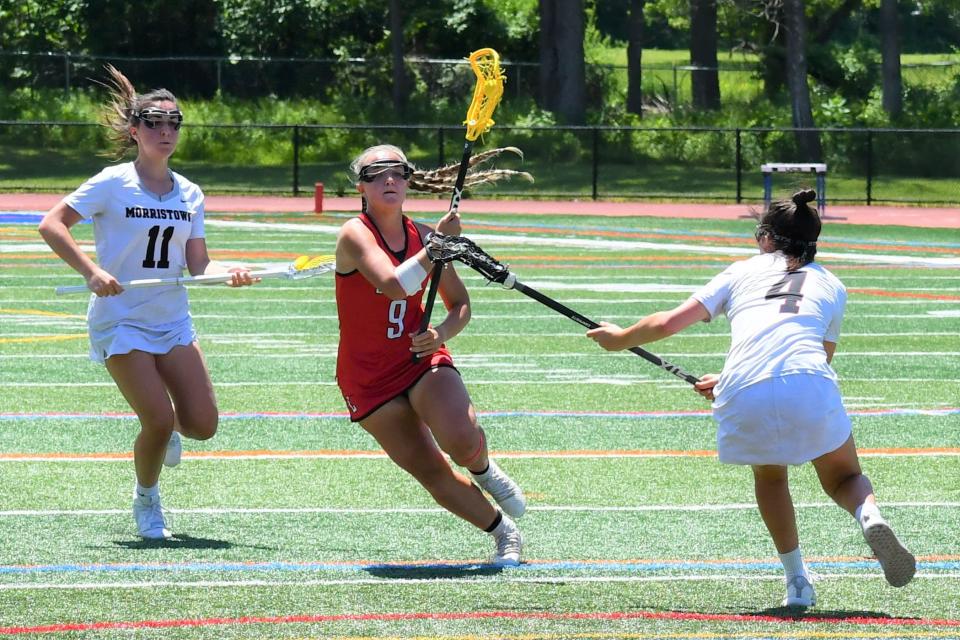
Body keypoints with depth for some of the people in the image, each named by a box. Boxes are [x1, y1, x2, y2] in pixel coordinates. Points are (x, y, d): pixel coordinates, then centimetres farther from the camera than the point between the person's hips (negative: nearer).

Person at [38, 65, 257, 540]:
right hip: (121, 320, -5)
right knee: (160, 420, -15)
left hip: (173, 319, 5)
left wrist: (228, 273, -16)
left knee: (202, 423, -6)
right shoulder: (114, 184, -10)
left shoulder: (189, 194, 6)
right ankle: (146, 499, 12)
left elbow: (198, 264, 5)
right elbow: (51, 225, -13)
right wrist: (92, 272, -24)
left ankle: (161, 431, 30)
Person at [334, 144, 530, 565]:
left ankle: (484, 471, 12)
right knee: (429, 470, -5)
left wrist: (442, 333, -9)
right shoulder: (355, 235, -14)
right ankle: (504, 532, 15)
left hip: (422, 358, 2)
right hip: (369, 378, -2)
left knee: (462, 440, -25)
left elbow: (461, 305, 11)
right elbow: (394, 285, -32)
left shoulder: (425, 236, 0)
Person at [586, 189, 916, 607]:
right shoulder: (830, 286, 27)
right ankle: (869, 517, -15)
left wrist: (621, 338, 43)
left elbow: (667, 324, 22)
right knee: (844, 478, 21)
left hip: (744, 400, 0)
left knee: (769, 474, 30)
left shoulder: (742, 271, 25)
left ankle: (796, 581, 21)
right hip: (809, 387, 0)